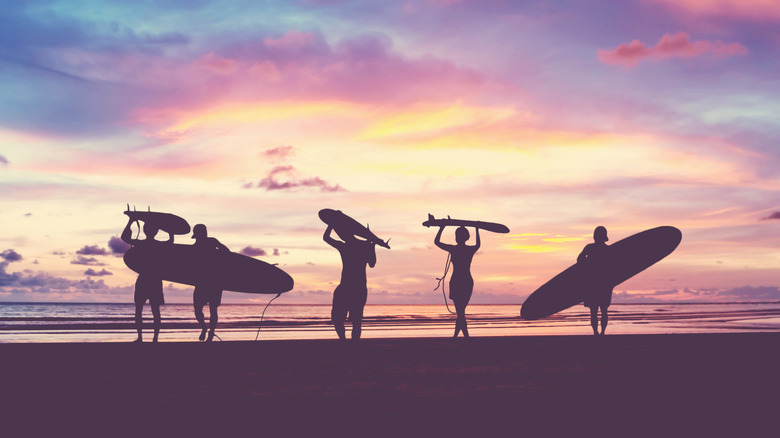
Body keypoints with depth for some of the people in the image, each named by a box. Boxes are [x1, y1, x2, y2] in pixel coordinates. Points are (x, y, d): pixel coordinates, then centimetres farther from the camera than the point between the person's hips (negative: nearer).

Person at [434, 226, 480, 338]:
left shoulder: (453, 249, -9)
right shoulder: (471, 250, 1)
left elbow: (436, 241, 5)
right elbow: (478, 244, 27)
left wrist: (442, 228, 15)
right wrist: (477, 230, 39)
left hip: (456, 282, -4)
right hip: (468, 282, 4)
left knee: (460, 312, -3)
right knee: (461, 311, 16)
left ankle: (466, 336, -11)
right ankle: (455, 335, 24)